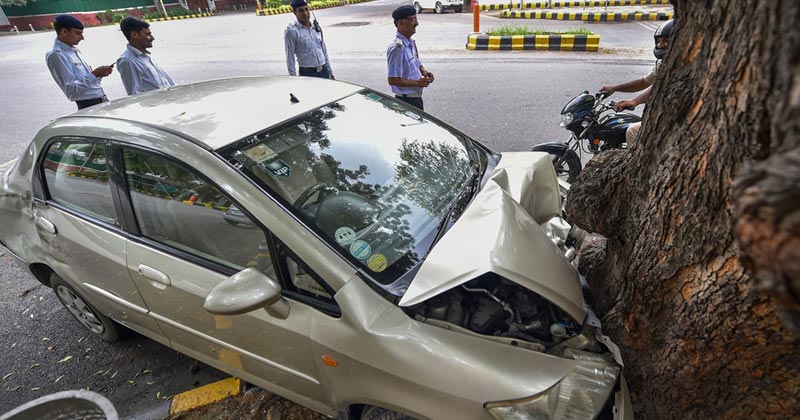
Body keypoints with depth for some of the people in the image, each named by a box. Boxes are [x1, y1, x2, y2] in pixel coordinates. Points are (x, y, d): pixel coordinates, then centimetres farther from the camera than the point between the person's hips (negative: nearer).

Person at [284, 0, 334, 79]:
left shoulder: (316, 27, 12)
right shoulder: (292, 31, -6)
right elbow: (290, 58, -8)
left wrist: (331, 73, 15)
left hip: (324, 72, 6)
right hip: (307, 73, -6)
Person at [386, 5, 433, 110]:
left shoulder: (411, 43, 7)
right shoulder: (397, 48, -22)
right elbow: (393, 80, -25)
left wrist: (424, 72, 1)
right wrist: (417, 83, -21)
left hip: (416, 98, 9)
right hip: (406, 101, -9)